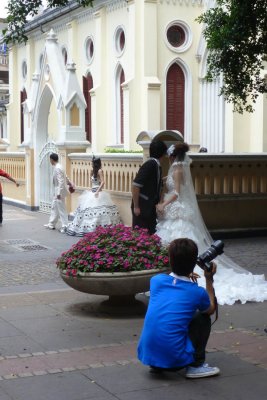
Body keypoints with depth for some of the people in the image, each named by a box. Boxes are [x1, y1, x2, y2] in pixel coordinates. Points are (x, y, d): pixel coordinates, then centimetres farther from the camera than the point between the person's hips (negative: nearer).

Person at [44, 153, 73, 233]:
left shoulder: (57, 168, -21)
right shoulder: (57, 167, 9)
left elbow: (61, 181, -26)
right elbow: (66, 177, 21)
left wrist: (59, 193, -27)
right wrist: (70, 183, 32)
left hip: (59, 192, -10)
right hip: (57, 191, 10)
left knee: (61, 209, -5)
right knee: (54, 207, 18)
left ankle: (64, 227, -1)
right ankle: (51, 224, 28)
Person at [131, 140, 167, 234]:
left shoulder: (156, 165, 8)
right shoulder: (150, 164, -18)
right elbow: (135, 185, -22)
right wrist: (136, 207, -20)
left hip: (150, 207, 9)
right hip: (142, 207, -9)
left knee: (151, 234, 10)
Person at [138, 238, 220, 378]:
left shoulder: (156, 280, 3)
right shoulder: (197, 293, -4)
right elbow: (211, 309, 20)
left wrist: (184, 278, 33)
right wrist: (209, 279, 23)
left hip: (146, 355, 4)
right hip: (174, 359, -4)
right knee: (203, 318, 16)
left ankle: (157, 365, 22)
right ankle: (196, 366, 11)